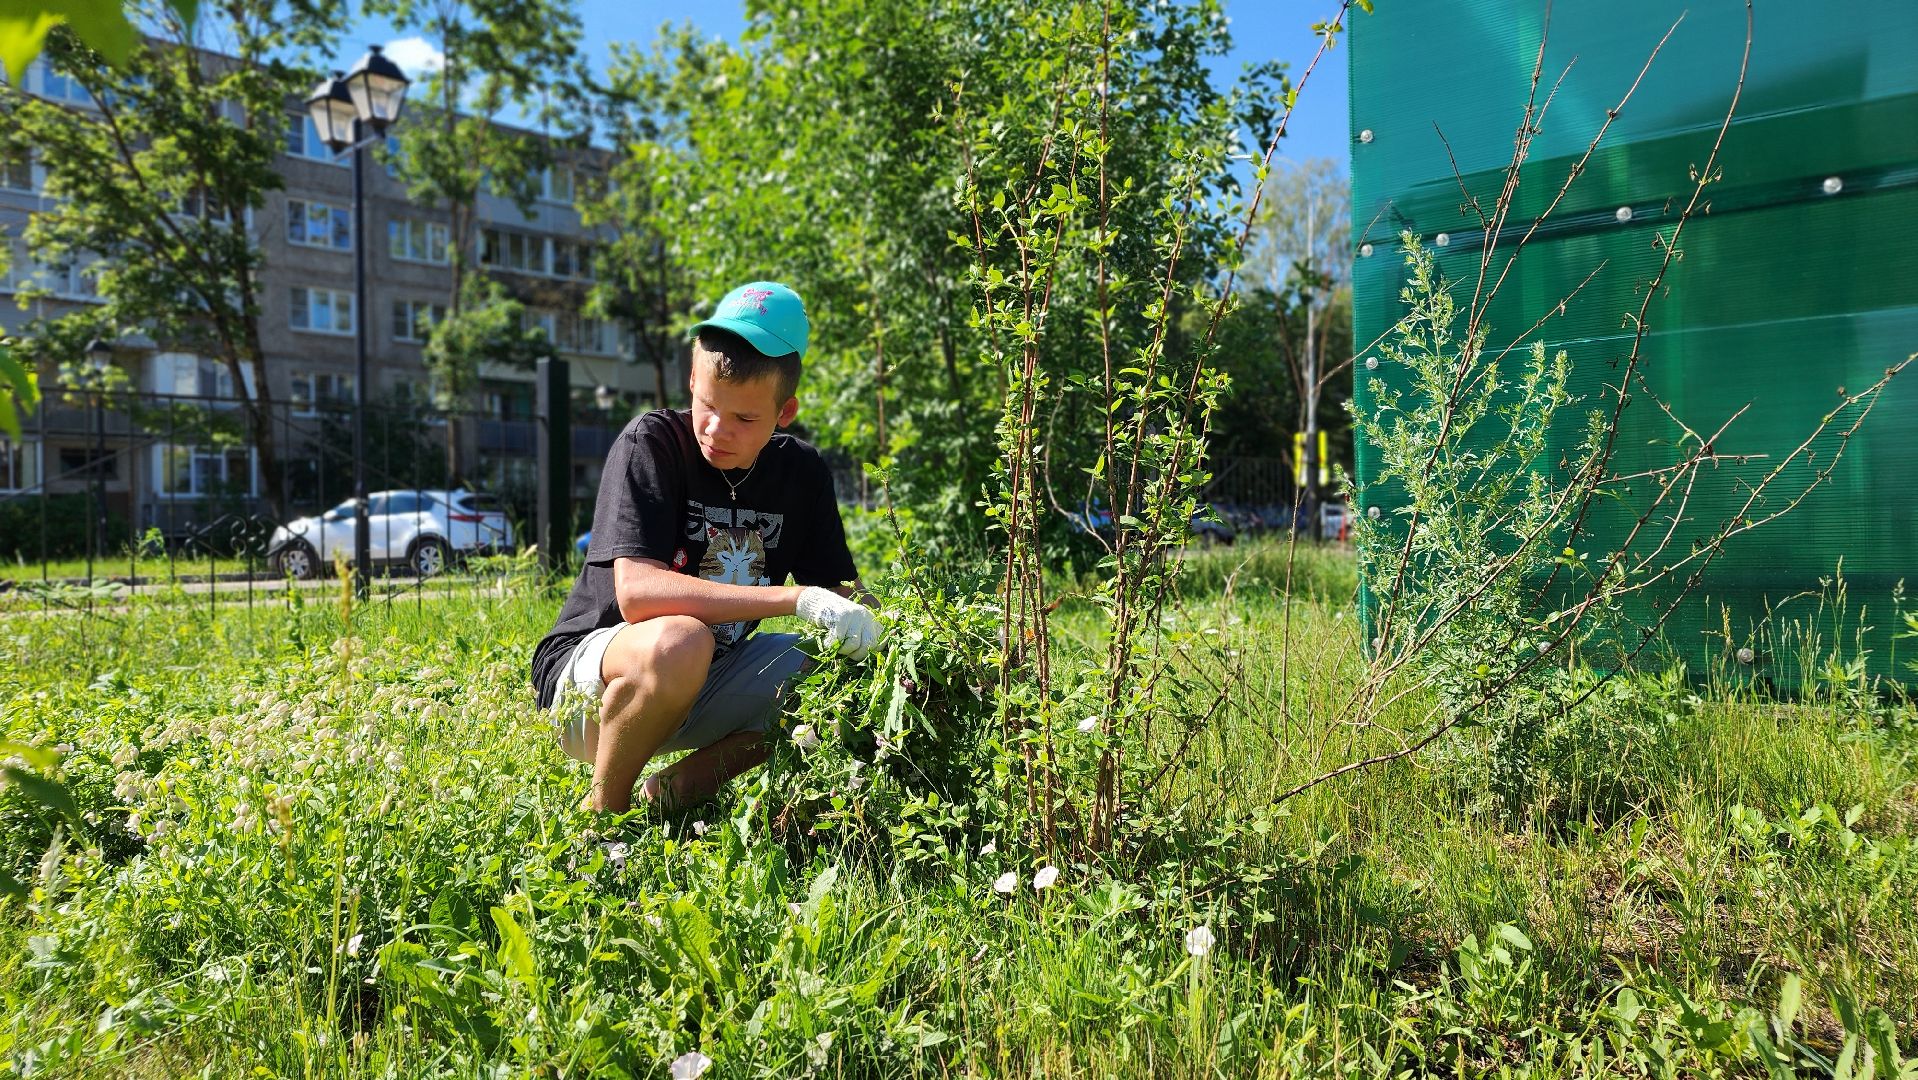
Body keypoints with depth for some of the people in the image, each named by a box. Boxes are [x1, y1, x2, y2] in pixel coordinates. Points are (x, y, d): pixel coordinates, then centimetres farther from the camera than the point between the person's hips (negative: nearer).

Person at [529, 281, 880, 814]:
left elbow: (842, 595, 0)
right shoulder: (650, 443, -17)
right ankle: (603, 810, -9)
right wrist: (799, 599, -35)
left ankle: (672, 790, -2)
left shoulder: (802, 472, -2)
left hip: (701, 691, 5)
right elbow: (637, 592, -30)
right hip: (588, 676, -5)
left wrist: (859, 631, -24)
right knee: (678, 641, -37)